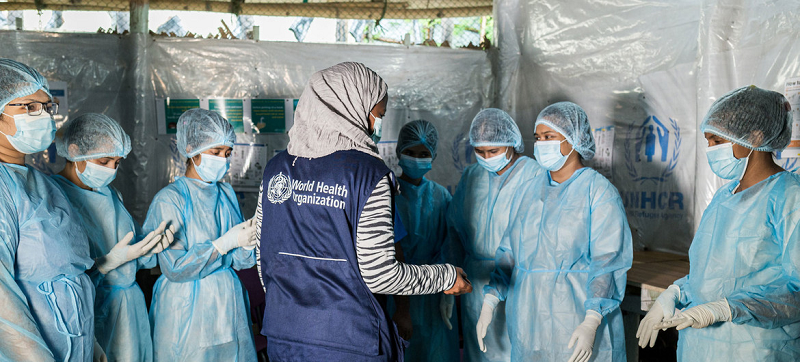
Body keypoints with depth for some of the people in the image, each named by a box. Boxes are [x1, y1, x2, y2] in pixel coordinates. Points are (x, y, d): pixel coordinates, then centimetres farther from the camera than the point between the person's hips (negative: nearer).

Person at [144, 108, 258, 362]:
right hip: (188, 312, -5)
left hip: (228, 305, 6)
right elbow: (175, 269, -17)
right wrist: (225, 243, -20)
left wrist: (247, 244, -14)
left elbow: (239, 262, 8)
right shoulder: (169, 200, -11)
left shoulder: (226, 193, 7)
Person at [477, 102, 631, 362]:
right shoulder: (529, 192, 10)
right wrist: (489, 303, 2)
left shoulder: (599, 192, -8)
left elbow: (607, 263, -15)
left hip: (577, 319, -5)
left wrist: (591, 322, -24)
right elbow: (509, 253, 12)